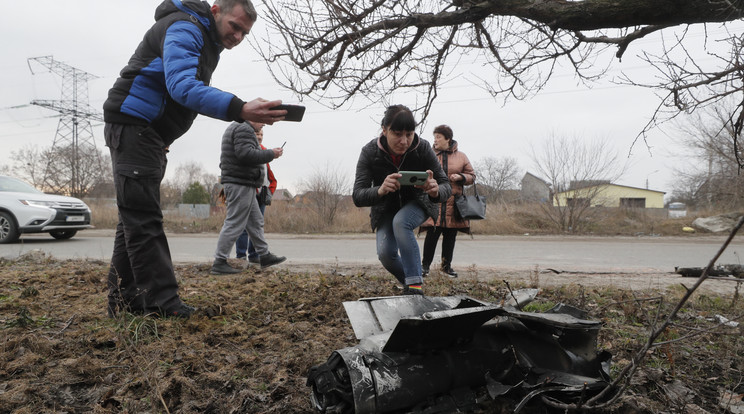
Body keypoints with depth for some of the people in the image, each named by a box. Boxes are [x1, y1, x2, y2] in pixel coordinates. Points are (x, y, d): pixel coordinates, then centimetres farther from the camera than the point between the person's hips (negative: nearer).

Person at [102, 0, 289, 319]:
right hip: (133, 125, -10)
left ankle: (124, 299, 16)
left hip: (151, 135, 10)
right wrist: (240, 110, -46)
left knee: (136, 219, 9)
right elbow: (183, 86, -33)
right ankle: (164, 304, -14)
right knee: (144, 220, -13)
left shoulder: (209, 42, 18)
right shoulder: (184, 29, -15)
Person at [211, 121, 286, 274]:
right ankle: (219, 263, -6)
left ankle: (265, 256, 22)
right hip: (241, 184, -11)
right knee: (234, 224, -9)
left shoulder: (235, 128, 23)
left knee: (256, 221, 15)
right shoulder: (244, 129, -12)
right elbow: (246, 154, -25)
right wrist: (271, 154, -17)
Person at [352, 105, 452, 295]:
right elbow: (357, 196, -28)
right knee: (385, 253, -19)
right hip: (385, 209, 1)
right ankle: (409, 283, 12)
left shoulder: (423, 148, -24)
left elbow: (446, 186, -21)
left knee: (400, 221, -34)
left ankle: (414, 285, -30)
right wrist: (380, 190, -51)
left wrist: (436, 191, -47)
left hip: (416, 204, -1)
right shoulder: (370, 152, -24)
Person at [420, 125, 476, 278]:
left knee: (450, 235, 7)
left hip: (453, 203, 2)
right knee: (432, 233, -7)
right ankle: (425, 265, 7)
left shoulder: (461, 156, 9)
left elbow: (471, 176, 12)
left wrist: (460, 177, -7)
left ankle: (447, 266, 21)